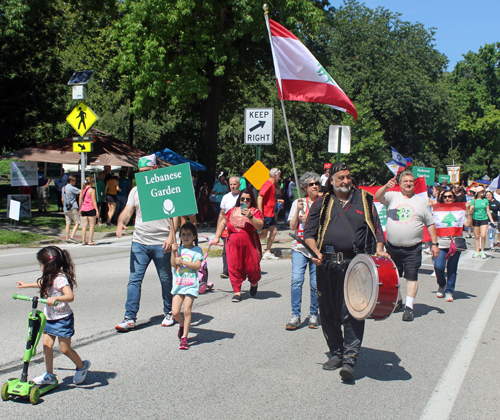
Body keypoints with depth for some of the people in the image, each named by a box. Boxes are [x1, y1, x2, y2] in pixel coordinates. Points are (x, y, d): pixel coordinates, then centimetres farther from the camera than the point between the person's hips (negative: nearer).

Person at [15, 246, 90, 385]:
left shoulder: (60, 279, -24)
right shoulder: (50, 277, 6)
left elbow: (70, 296, -38)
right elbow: (43, 284, 31)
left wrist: (56, 298, -52)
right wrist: (27, 285, 40)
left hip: (63, 319, -9)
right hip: (49, 318, 9)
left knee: (65, 349, 2)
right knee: (47, 345, 4)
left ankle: (82, 366, 26)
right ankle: (49, 375, 12)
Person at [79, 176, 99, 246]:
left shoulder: (82, 190, 10)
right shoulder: (92, 190, -8)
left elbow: (80, 200, 13)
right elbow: (93, 201, -11)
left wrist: (80, 209, 21)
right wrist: (97, 210, -9)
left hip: (83, 209, 6)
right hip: (91, 209, -6)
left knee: (84, 226, 7)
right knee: (92, 226, -1)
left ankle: (83, 241, 7)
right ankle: (90, 241, -3)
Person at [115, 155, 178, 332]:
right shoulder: (136, 190, 12)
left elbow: (175, 214, -5)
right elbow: (127, 211, 7)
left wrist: (172, 235, -16)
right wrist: (120, 223, -15)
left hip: (161, 243, -3)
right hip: (139, 242, 3)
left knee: (166, 279, 9)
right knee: (134, 279, -2)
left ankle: (168, 313, 25)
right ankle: (130, 318, 0)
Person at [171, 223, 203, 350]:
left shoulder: (196, 250, 2)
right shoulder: (178, 249, 10)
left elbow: (197, 265, -11)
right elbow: (173, 263, -2)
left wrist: (183, 262, -17)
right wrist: (173, 251, -15)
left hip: (191, 285, -3)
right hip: (178, 284, 3)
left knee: (187, 311, -10)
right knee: (175, 312, -2)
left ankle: (184, 338, -1)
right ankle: (182, 325, 31)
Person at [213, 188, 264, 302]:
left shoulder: (255, 211, 1)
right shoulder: (232, 211, 11)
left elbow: (260, 226, -13)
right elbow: (223, 223, 21)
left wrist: (250, 216, -24)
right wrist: (217, 237, 17)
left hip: (250, 245, -2)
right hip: (233, 245, 2)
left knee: (252, 266, -1)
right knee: (234, 267, -3)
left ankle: (254, 282, 33)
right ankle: (237, 292, 6)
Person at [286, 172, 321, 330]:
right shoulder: (298, 203, 10)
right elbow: (292, 227, 4)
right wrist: (298, 210, -8)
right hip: (300, 247, 0)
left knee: (316, 284, -1)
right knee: (296, 280, -13)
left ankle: (313, 314, 15)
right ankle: (295, 315, -6)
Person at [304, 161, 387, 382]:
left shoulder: (364, 200, 12)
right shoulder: (322, 203, 12)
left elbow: (376, 228, 13)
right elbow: (309, 233, 9)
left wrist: (379, 250, -4)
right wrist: (316, 252, -9)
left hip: (356, 264, -2)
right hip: (328, 265, 2)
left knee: (352, 312, -11)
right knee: (329, 311, 9)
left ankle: (350, 358, -10)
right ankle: (336, 352, 25)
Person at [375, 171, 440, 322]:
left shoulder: (421, 201, 8)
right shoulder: (392, 196, 5)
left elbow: (430, 224, 10)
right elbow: (378, 197, -14)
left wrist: (434, 243, 4)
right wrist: (386, 186, -32)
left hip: (413, 248, -1)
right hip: (392, 246, 1)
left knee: (411, 276, -7)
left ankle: (409, 307, -2)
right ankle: (396, 301, 32)